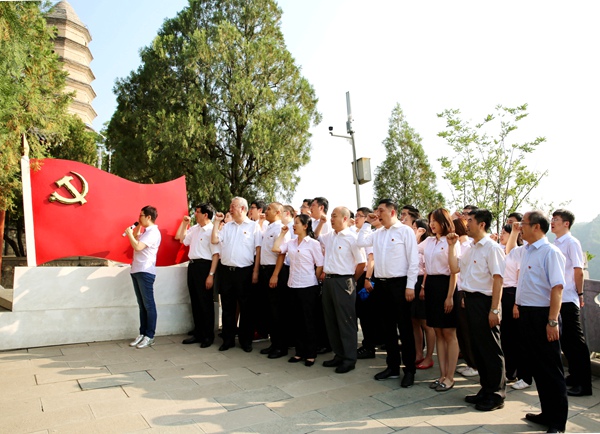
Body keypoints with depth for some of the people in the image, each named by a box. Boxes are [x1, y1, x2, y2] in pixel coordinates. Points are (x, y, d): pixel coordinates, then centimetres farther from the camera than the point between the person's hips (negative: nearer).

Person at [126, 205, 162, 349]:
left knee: (148, 304, -3)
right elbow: (135, 238, 31)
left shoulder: (153, 232, -14)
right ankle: (142, 334, 18)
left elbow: (137, 246, -23)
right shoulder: (145, 231, 16)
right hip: (137, 271, 10)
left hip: (145, 272, -10)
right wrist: (137, 226, 18)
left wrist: (129, 233, -8)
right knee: (142, 305, 12)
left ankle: (150, 336, 3)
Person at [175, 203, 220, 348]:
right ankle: (198, 334, 27)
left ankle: (208, 336, 16)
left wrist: (211, 275, -21)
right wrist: (184, 222, 14)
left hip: (204, 266, -8)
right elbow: (180, 238, 26)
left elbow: (216, 254, -17)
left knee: (205, 303, 2)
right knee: (195, 302, 15)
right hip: (192, 265, 8)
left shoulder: (212, 230, -13)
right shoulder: (194, 228, 11)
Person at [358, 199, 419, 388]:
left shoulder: (405, 231, -7)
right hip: (381, 283, 6)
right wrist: (367, 223, 6)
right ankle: (393, 366, 26)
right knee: (388, 327, 13)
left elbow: (413, 260, -10)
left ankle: (409, 370, 15)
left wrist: (410, 286, -15)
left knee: (404, 327, 3)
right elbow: (361, 242, 6)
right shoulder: (378, 233, 12)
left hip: (399, 283, -6)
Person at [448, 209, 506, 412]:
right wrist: (452, 246, 8)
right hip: (470, 300, 9)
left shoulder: (492, 248, -13)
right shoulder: (471, 249, 13)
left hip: (484, 301, -9)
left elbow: (498, 279, -17)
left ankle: (496, 395, 18)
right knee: (477, 347, 16)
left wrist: (494, 310, -20)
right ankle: (486, 389, 30)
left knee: (490, 349, 4)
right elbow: (455, 268, 12)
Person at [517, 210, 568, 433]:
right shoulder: (527, 251, 10)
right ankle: (547, 412, 32)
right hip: (527, 314, 8)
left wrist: (552, 322, -23)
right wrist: (519, 307, 14)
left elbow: (557, 287, -20)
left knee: (550, 368, 4)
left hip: (542, 315, -8)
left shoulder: (550, 252, -15)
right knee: (535, 364, 17)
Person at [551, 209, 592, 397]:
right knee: (564, 340, 15)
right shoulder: (555, 243, 10)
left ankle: (584, 384, 10)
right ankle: (574, 376, 28)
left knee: (575, 341, 0)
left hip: (568, 299, -7)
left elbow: (578, 271, -12)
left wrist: (579, 294, -9)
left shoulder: (571, 243, -10)